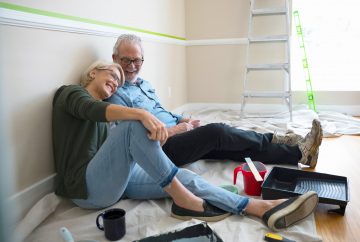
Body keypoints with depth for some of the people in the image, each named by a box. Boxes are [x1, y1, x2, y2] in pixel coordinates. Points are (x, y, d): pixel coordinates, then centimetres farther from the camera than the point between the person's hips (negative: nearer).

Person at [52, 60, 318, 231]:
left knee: (186, 177, -10)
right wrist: (142, 114, -39)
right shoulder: (71, 93, 4)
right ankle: (183, 200, -22)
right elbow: (92, 110, -22)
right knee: (133, 124, -30)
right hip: (87, 188, -7)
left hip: (116, 178, 7)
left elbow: (120, 149, 13)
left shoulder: (104, 113, 28)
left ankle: (264, 208, -17)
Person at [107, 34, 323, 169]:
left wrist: (183, 120, 6)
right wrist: (172, 131, -12)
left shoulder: (145, 84, 19)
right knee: (216, 132, -21)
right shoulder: (116, 94, -9)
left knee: (223, 140, -8)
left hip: (174, 136, 9)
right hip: (161, 148, -9)